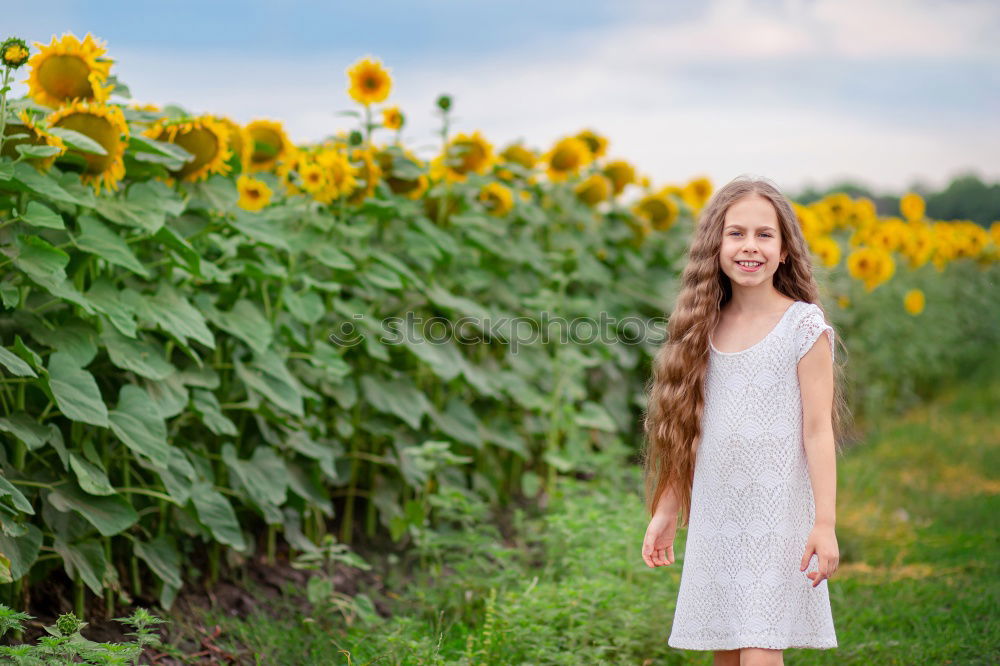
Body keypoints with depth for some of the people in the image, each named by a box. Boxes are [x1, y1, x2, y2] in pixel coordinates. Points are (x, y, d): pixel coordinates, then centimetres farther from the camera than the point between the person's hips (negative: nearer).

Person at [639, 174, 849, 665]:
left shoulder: (804, 325, -5)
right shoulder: (705, 327, 8)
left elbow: (817, 429, -7)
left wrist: (824, 524, -13)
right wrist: (664, 514, 13)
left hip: (777, 519, -5)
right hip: (714, 520, 5)